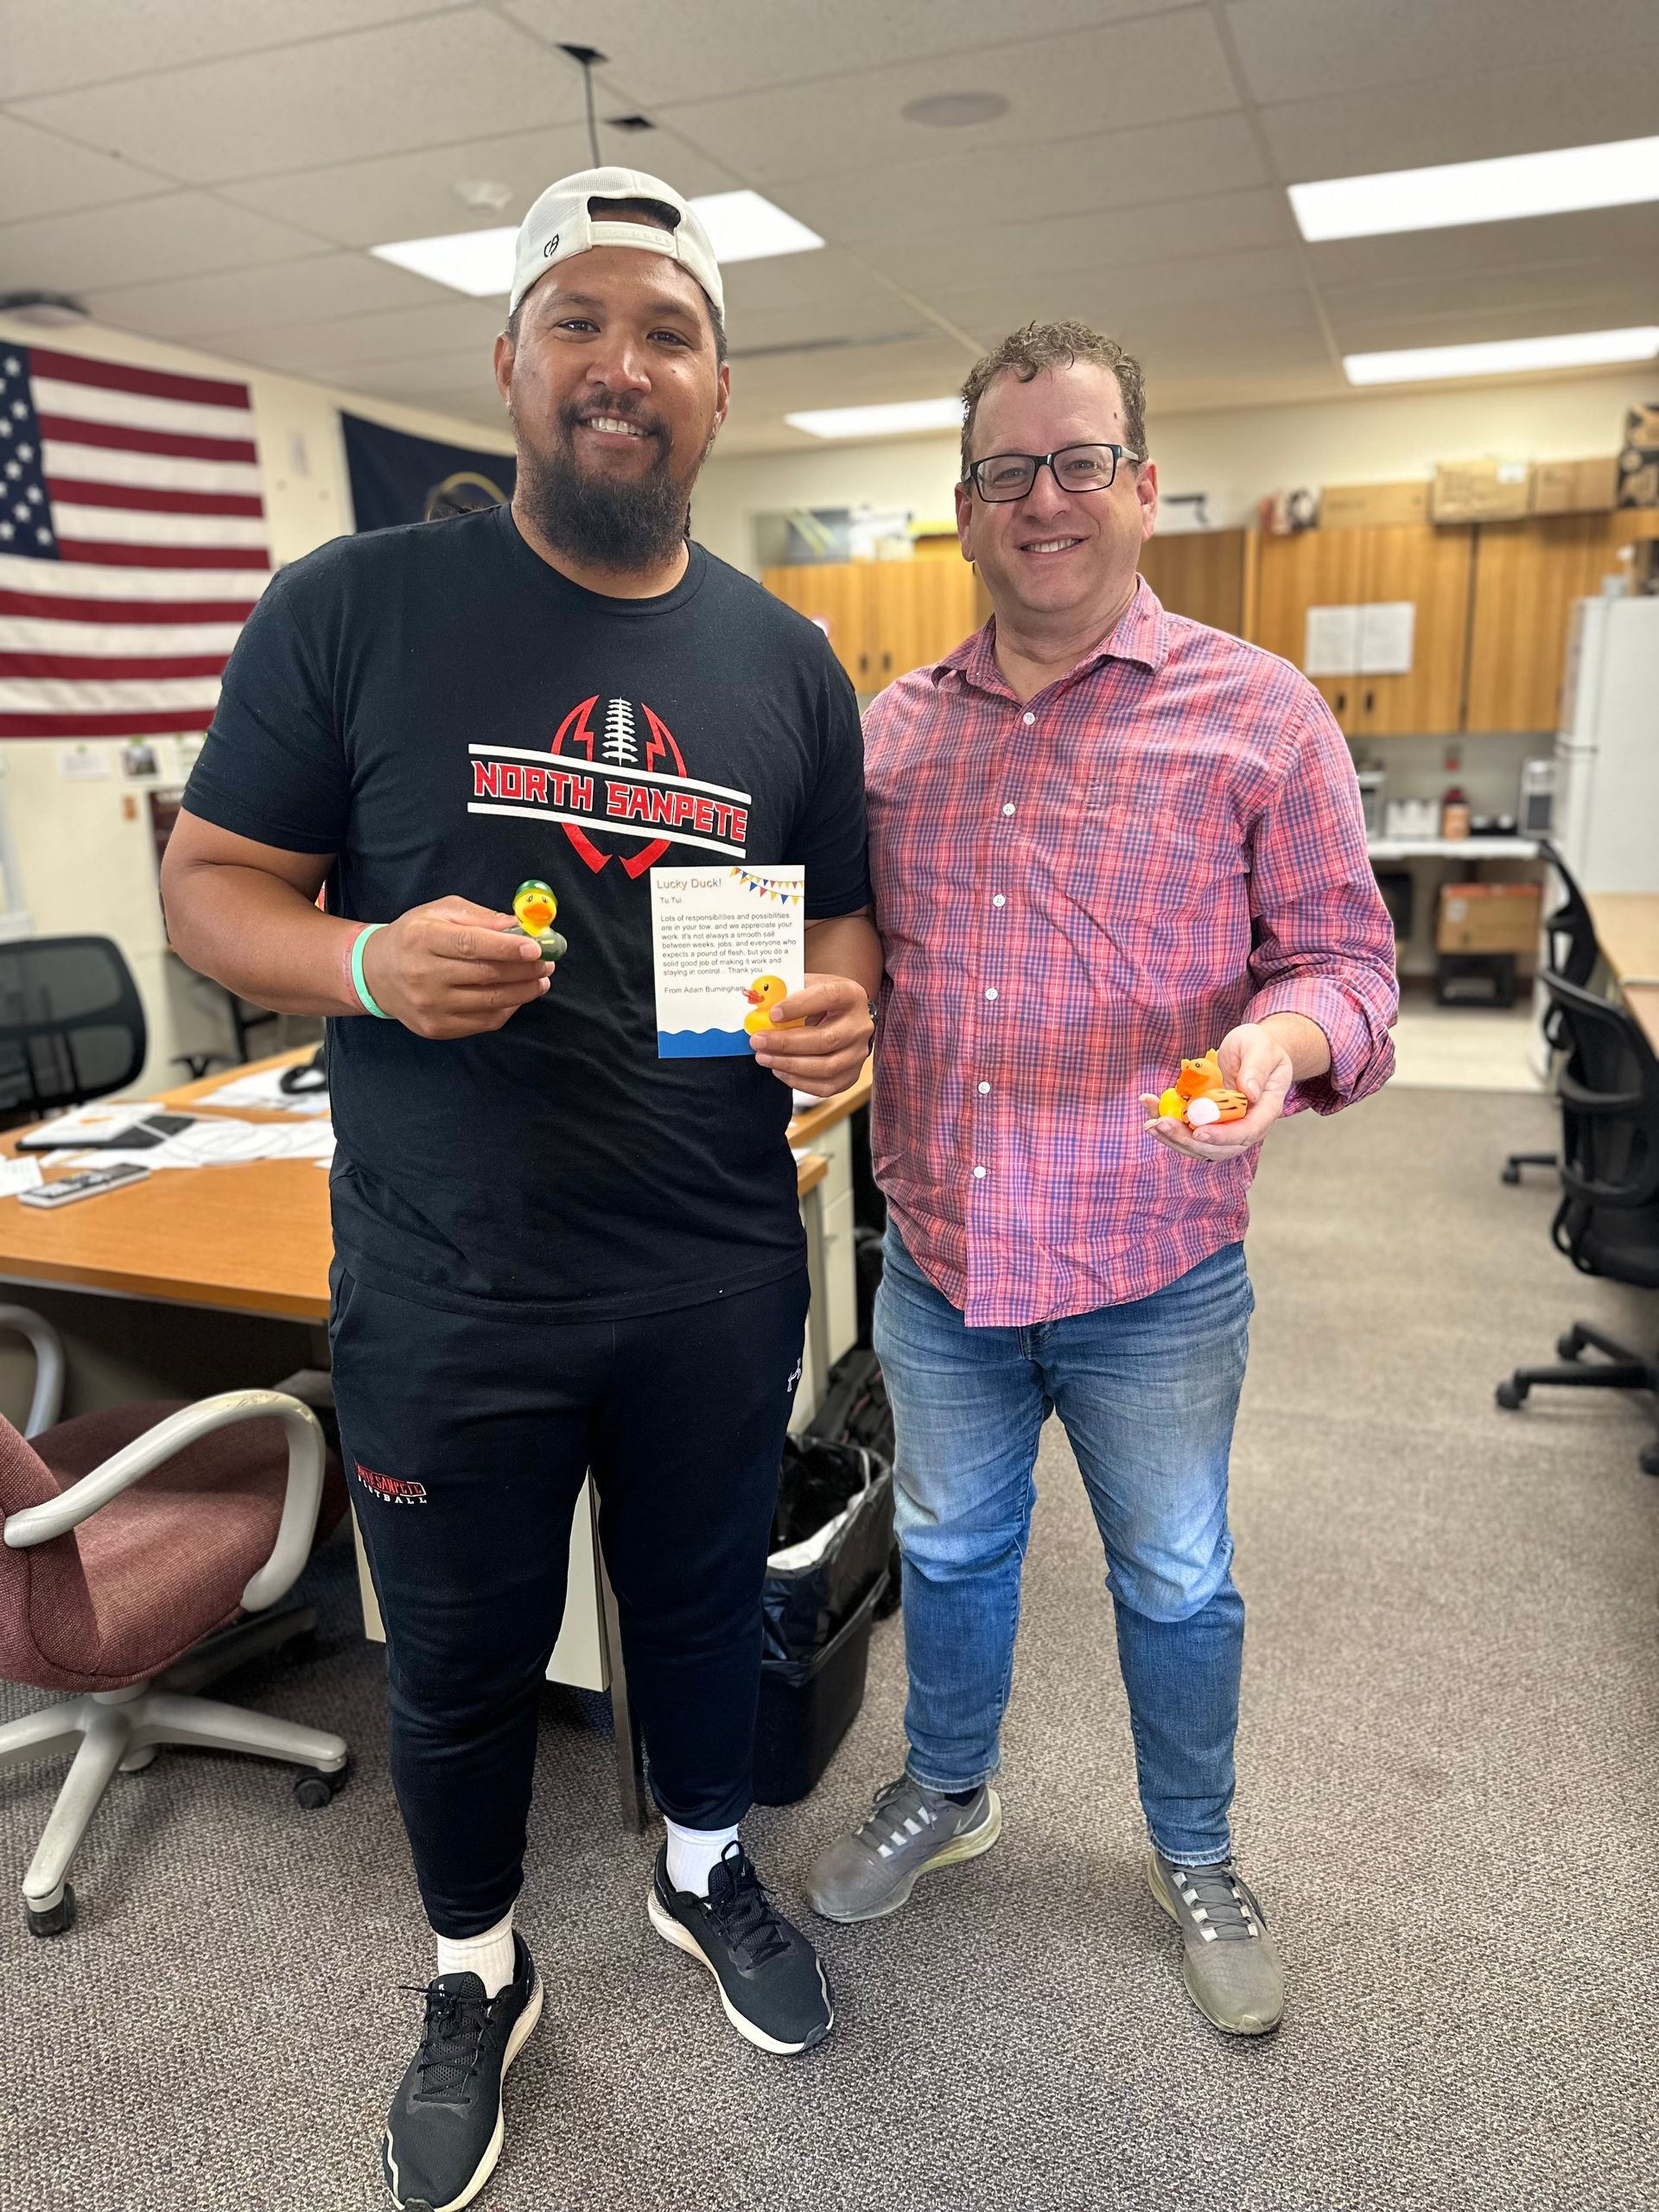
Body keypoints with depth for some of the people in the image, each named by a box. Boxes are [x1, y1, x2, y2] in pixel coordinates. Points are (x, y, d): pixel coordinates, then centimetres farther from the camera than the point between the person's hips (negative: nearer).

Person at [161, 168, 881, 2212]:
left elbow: (840, 914, 11)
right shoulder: (356, 608, -6)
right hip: (446, 1292, -2)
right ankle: (477, 1971, 48)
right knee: (460, 1660, 18)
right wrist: (370, 964, -24)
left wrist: (840, 1004, -11)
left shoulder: (785, 661, 4)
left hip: (719, 1273, 3)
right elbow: (210, 884, -3)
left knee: (705, 1599, 23)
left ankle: (705, 1868, 54)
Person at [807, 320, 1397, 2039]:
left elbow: (1343, 954, -6)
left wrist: (1286, 1039, -27)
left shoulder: (1262, 716, -7)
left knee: (1175, 1581, 17)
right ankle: (946, 1794, 50)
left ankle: (1194, 1855, 45)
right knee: (949, 1545, 23)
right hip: (938, 1259, 4)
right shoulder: (892, 730, 4)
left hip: (1155, 1278, -3)